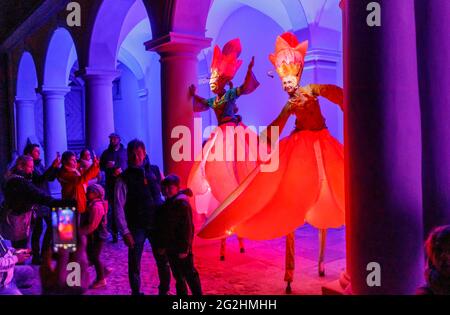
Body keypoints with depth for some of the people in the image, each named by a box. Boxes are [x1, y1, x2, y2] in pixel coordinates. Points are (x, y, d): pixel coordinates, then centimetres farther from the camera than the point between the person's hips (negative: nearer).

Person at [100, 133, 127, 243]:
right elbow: (101, 167, 16)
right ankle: (114, 233, 5)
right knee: (113, 207, 0)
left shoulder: (125, 152, 9)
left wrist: (122, 169, -13)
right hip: (110, 183, 2)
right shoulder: (106, 153, 15)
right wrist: (107, 166, -5)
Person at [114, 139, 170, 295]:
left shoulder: (155, 171, 2)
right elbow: (118, 207, -10)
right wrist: (125, 232, -15)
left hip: (157, 224, 3)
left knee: (163, 260, 11)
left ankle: (164, 291, 33)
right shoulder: (124, 179, -7)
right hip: (136, 227, -3)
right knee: (134, 264, 8)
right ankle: (136, 292, 29)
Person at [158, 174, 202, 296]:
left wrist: (184, 248, -20)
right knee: (177, 275, 17)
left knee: (189, 274, 0)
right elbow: (163, 228, 16)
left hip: (181, 248, -8)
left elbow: (187, 228, -18)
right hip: (170, 247, 8)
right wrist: (162, 245, 13)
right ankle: (181, 293, 29)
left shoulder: (182, 204, -15)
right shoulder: (166, 204, 9)